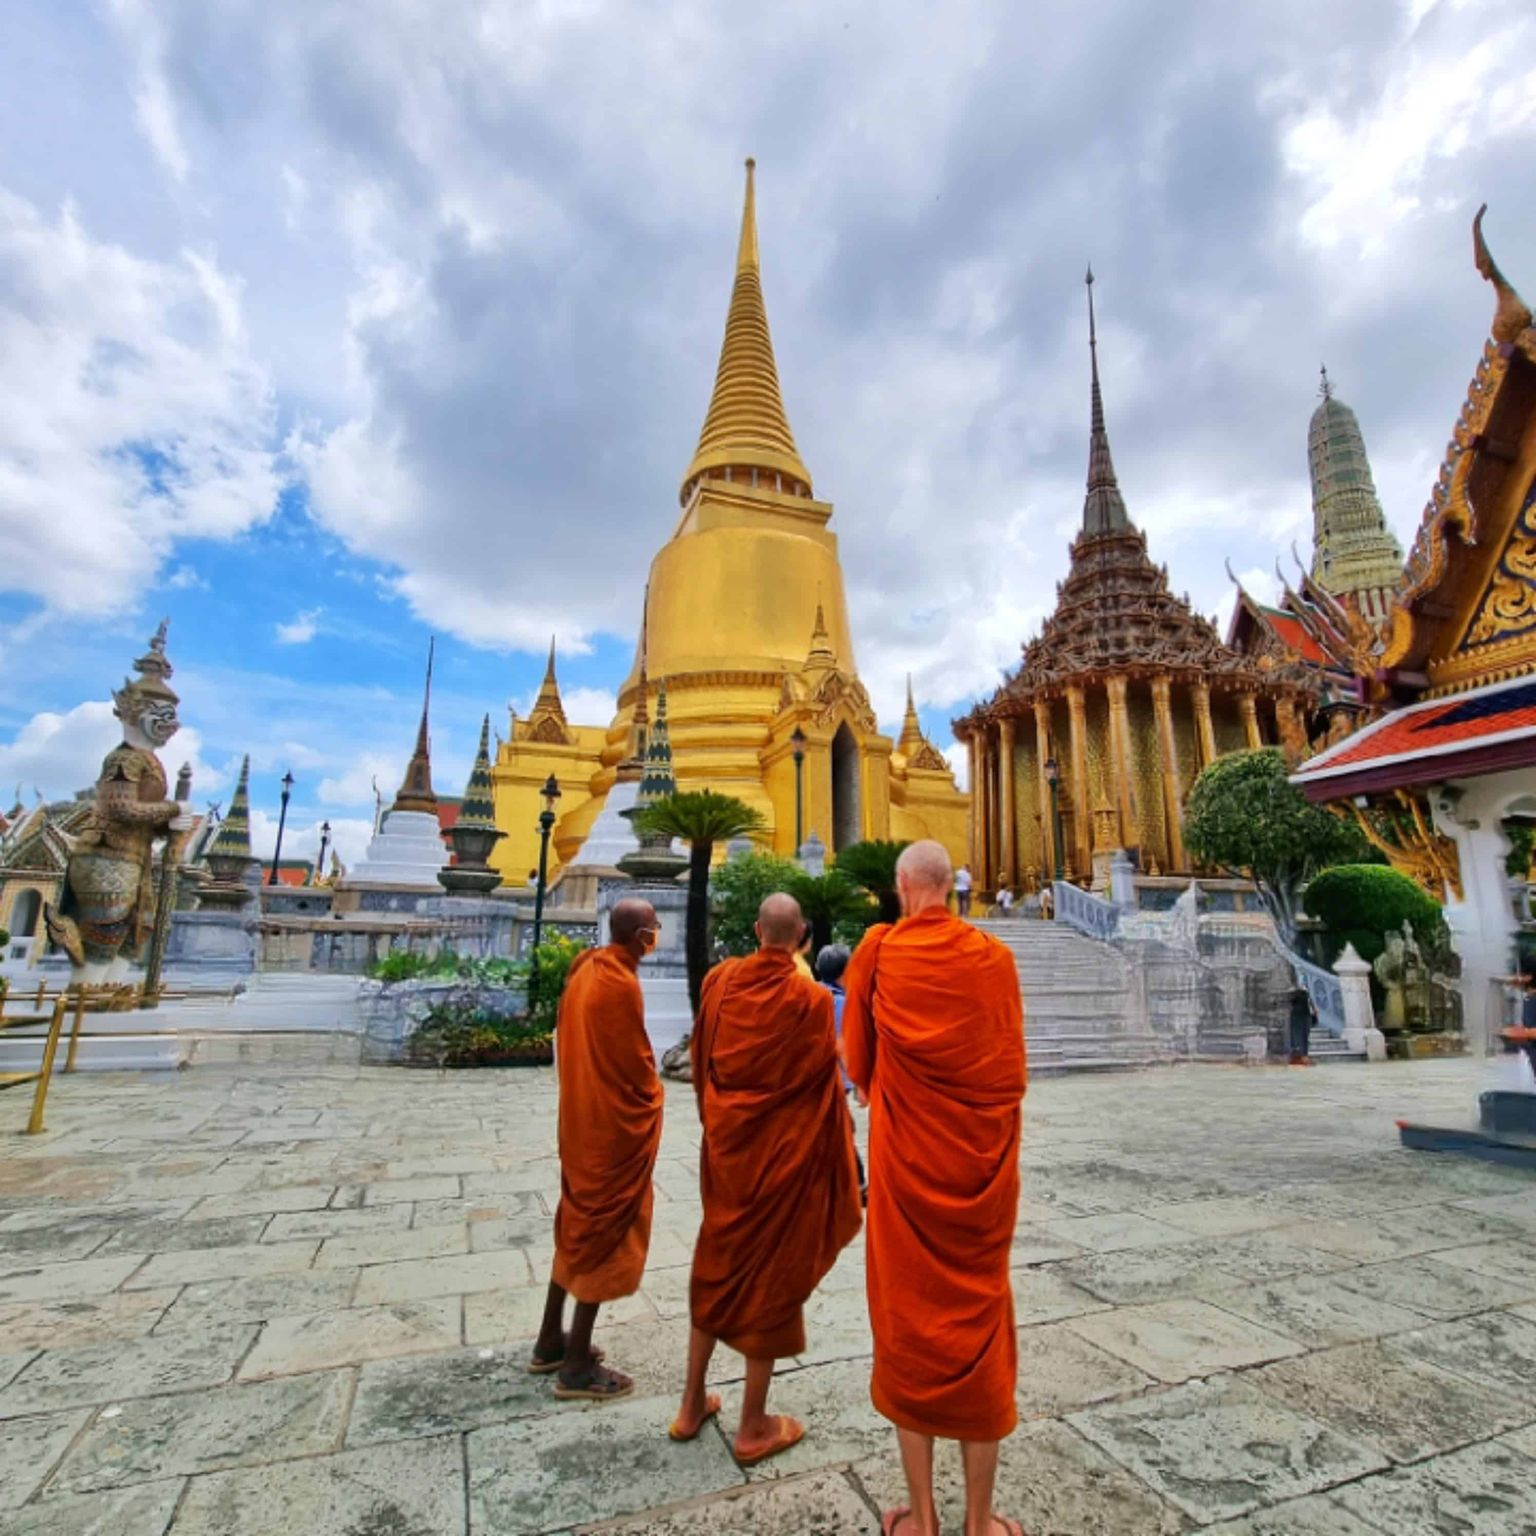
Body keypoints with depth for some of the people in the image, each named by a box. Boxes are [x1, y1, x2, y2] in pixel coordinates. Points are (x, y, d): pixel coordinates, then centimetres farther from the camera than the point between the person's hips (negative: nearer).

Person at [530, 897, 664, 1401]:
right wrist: (653, 1098, 1)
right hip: (616, 1124, -9)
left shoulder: (585, 970, 3)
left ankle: (551, 1342, 34)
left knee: (579, 1224, 21)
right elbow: (635, 1060, -18)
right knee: (605, 1232, 5)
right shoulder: (620, 984, -24)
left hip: (581, 1116, 9)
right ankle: (578, 1367, 18)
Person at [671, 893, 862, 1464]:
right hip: (784, 1153, -4)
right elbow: (824, 1086, -12)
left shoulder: (720, 980, -7)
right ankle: (754, 1427, 28)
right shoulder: (811, 1001, -19)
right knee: (771, 1273, 12)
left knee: (717, 1264, 21)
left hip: (726, 1145, 4)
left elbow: (701, 1063, 3)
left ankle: (693, 1405, 36)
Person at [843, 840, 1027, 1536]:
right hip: (983, 1159, 1)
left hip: (905, 1161, -1)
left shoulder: (878, 949, -8)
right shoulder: (993, 956, -5)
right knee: (979, 1321, 15)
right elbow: (1013, 1069, 1)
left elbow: (857, 1058, 0)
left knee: (909, 1321, 13)